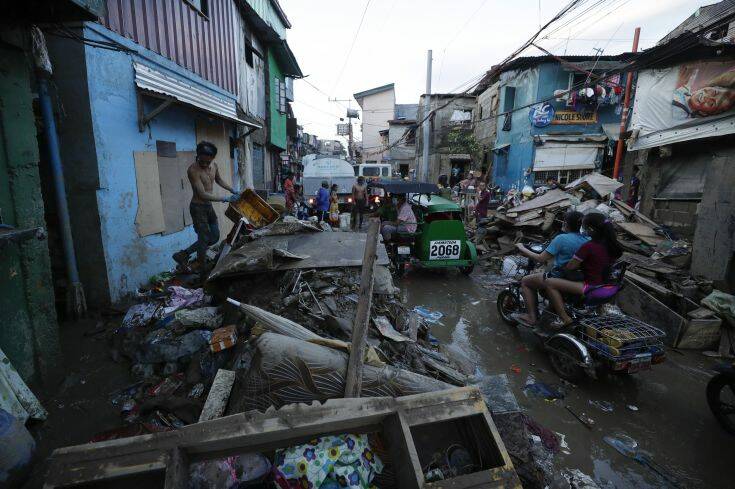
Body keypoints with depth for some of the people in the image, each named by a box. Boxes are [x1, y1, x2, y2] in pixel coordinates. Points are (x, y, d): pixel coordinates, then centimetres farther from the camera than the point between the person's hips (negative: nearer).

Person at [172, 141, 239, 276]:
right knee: (204, 239, -2)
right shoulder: (193, 170, -23)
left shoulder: (214, 165, 0)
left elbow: (219, 180, 21)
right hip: (198, 207, -8)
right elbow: (203, 195, -26)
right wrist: (226, 199, -24)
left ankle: (183, 254, 23)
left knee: (215, 237, 13)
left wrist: (233, 191, 13)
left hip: (209, 206, 8)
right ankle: (203, 272, 11)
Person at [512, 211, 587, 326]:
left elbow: (541, 259, -18)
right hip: (580, 280, 8)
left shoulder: (561, 238, -19)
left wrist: (522, 249, -5)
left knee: (525, 281, 10)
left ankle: (532, 317, 8)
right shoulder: (587, 240, 1)